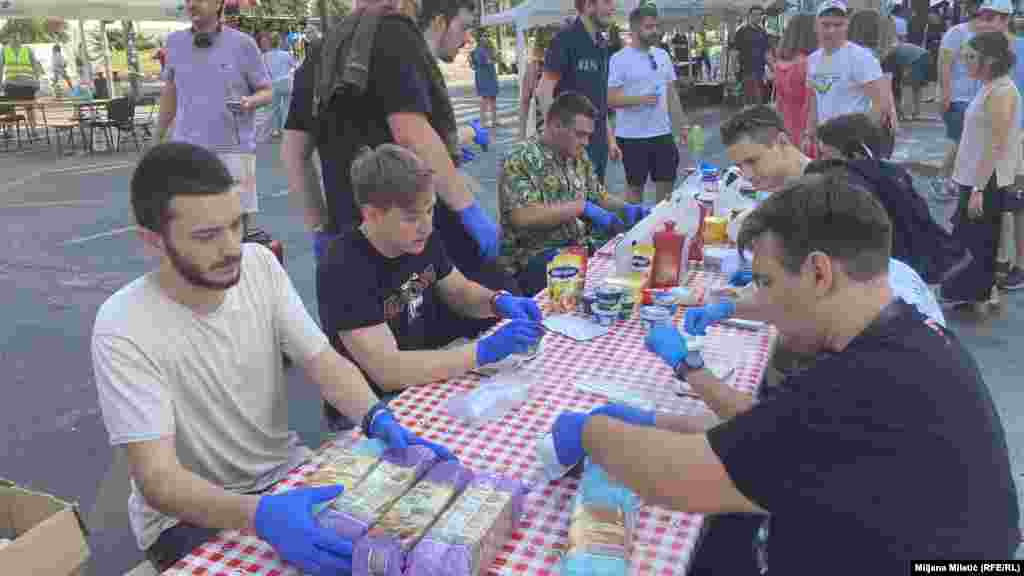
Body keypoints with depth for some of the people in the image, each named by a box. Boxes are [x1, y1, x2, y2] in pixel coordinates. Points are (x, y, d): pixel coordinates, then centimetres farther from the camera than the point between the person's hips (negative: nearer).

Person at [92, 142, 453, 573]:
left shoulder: (260, 265, -7)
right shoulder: (123, 328, -22)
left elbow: (323, 361, -6)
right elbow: (158, 480, -27)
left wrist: (379, 420, -26)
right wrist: (258, 514, -44)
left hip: (284, 472, 5)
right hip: (189, 515, -4)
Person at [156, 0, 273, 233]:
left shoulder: (242, 43, -2)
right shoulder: (176, 42, 8)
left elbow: (267, 92, 3)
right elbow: (170, 91, 19)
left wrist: (249, 102, -19)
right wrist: (158, 138, 22)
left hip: (234, 150, -2)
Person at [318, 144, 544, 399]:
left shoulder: (422, 240, -5)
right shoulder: (344, 271, -26)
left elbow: (460, 292, 11)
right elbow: (388, 372, -29)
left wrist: (499, 301, -11)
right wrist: (485, 351, -32)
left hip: (427, 378, 7)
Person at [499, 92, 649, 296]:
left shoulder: (579, 157, 12)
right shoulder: (520, 161, -12)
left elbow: (598, 195, 24)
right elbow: (522, 217, -25)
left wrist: (626, 208, 3)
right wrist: (580, 207, -22)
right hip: (533, 261, -7)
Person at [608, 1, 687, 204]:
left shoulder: (663, 55, 9)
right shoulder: (619, 59, -10)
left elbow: (672, 93, 14)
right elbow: (610, 99, -14)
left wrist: (682, 125, 10)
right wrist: (639, 99, -25)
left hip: (663, 133, 6)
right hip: (632, 137, -6)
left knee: (667, 183, 12)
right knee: (635, 186, 7)